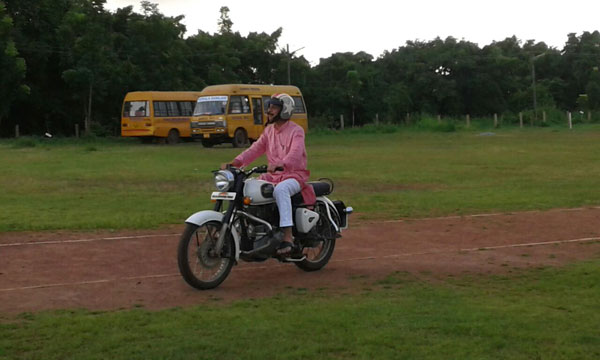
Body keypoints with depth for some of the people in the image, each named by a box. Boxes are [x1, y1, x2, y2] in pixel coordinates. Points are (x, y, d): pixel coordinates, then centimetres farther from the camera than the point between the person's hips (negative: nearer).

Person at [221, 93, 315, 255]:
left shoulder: (296, 130, -8)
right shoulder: (269, 130, 15)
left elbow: (295, 153, -26)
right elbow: (255, 149, 6)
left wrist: (280, 164, -46)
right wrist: (235, 162, -9)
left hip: (294, 175, -7)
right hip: (272, 176, 7)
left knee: (280, 189, -39)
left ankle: (287, 237, -44)